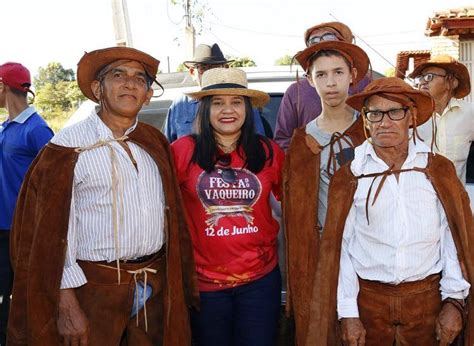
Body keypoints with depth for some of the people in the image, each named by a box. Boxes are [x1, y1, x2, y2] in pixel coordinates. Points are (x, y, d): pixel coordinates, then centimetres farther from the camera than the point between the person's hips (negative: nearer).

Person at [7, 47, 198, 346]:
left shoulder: (156, 142, 8)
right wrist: (66, 304, -13)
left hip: (157, 285, 5)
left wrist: (183, 284, 11)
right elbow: (53, 231, -10)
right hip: (95, 287, -5)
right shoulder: (70, 146, -8)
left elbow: (174, 212, 12)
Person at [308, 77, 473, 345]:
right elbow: (339, 247, -2)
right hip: (368, 300, 0)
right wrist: (347, 312, -4)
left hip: (427, 298, 1)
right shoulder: (349, 177, -2)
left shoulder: (439, 170, 0)